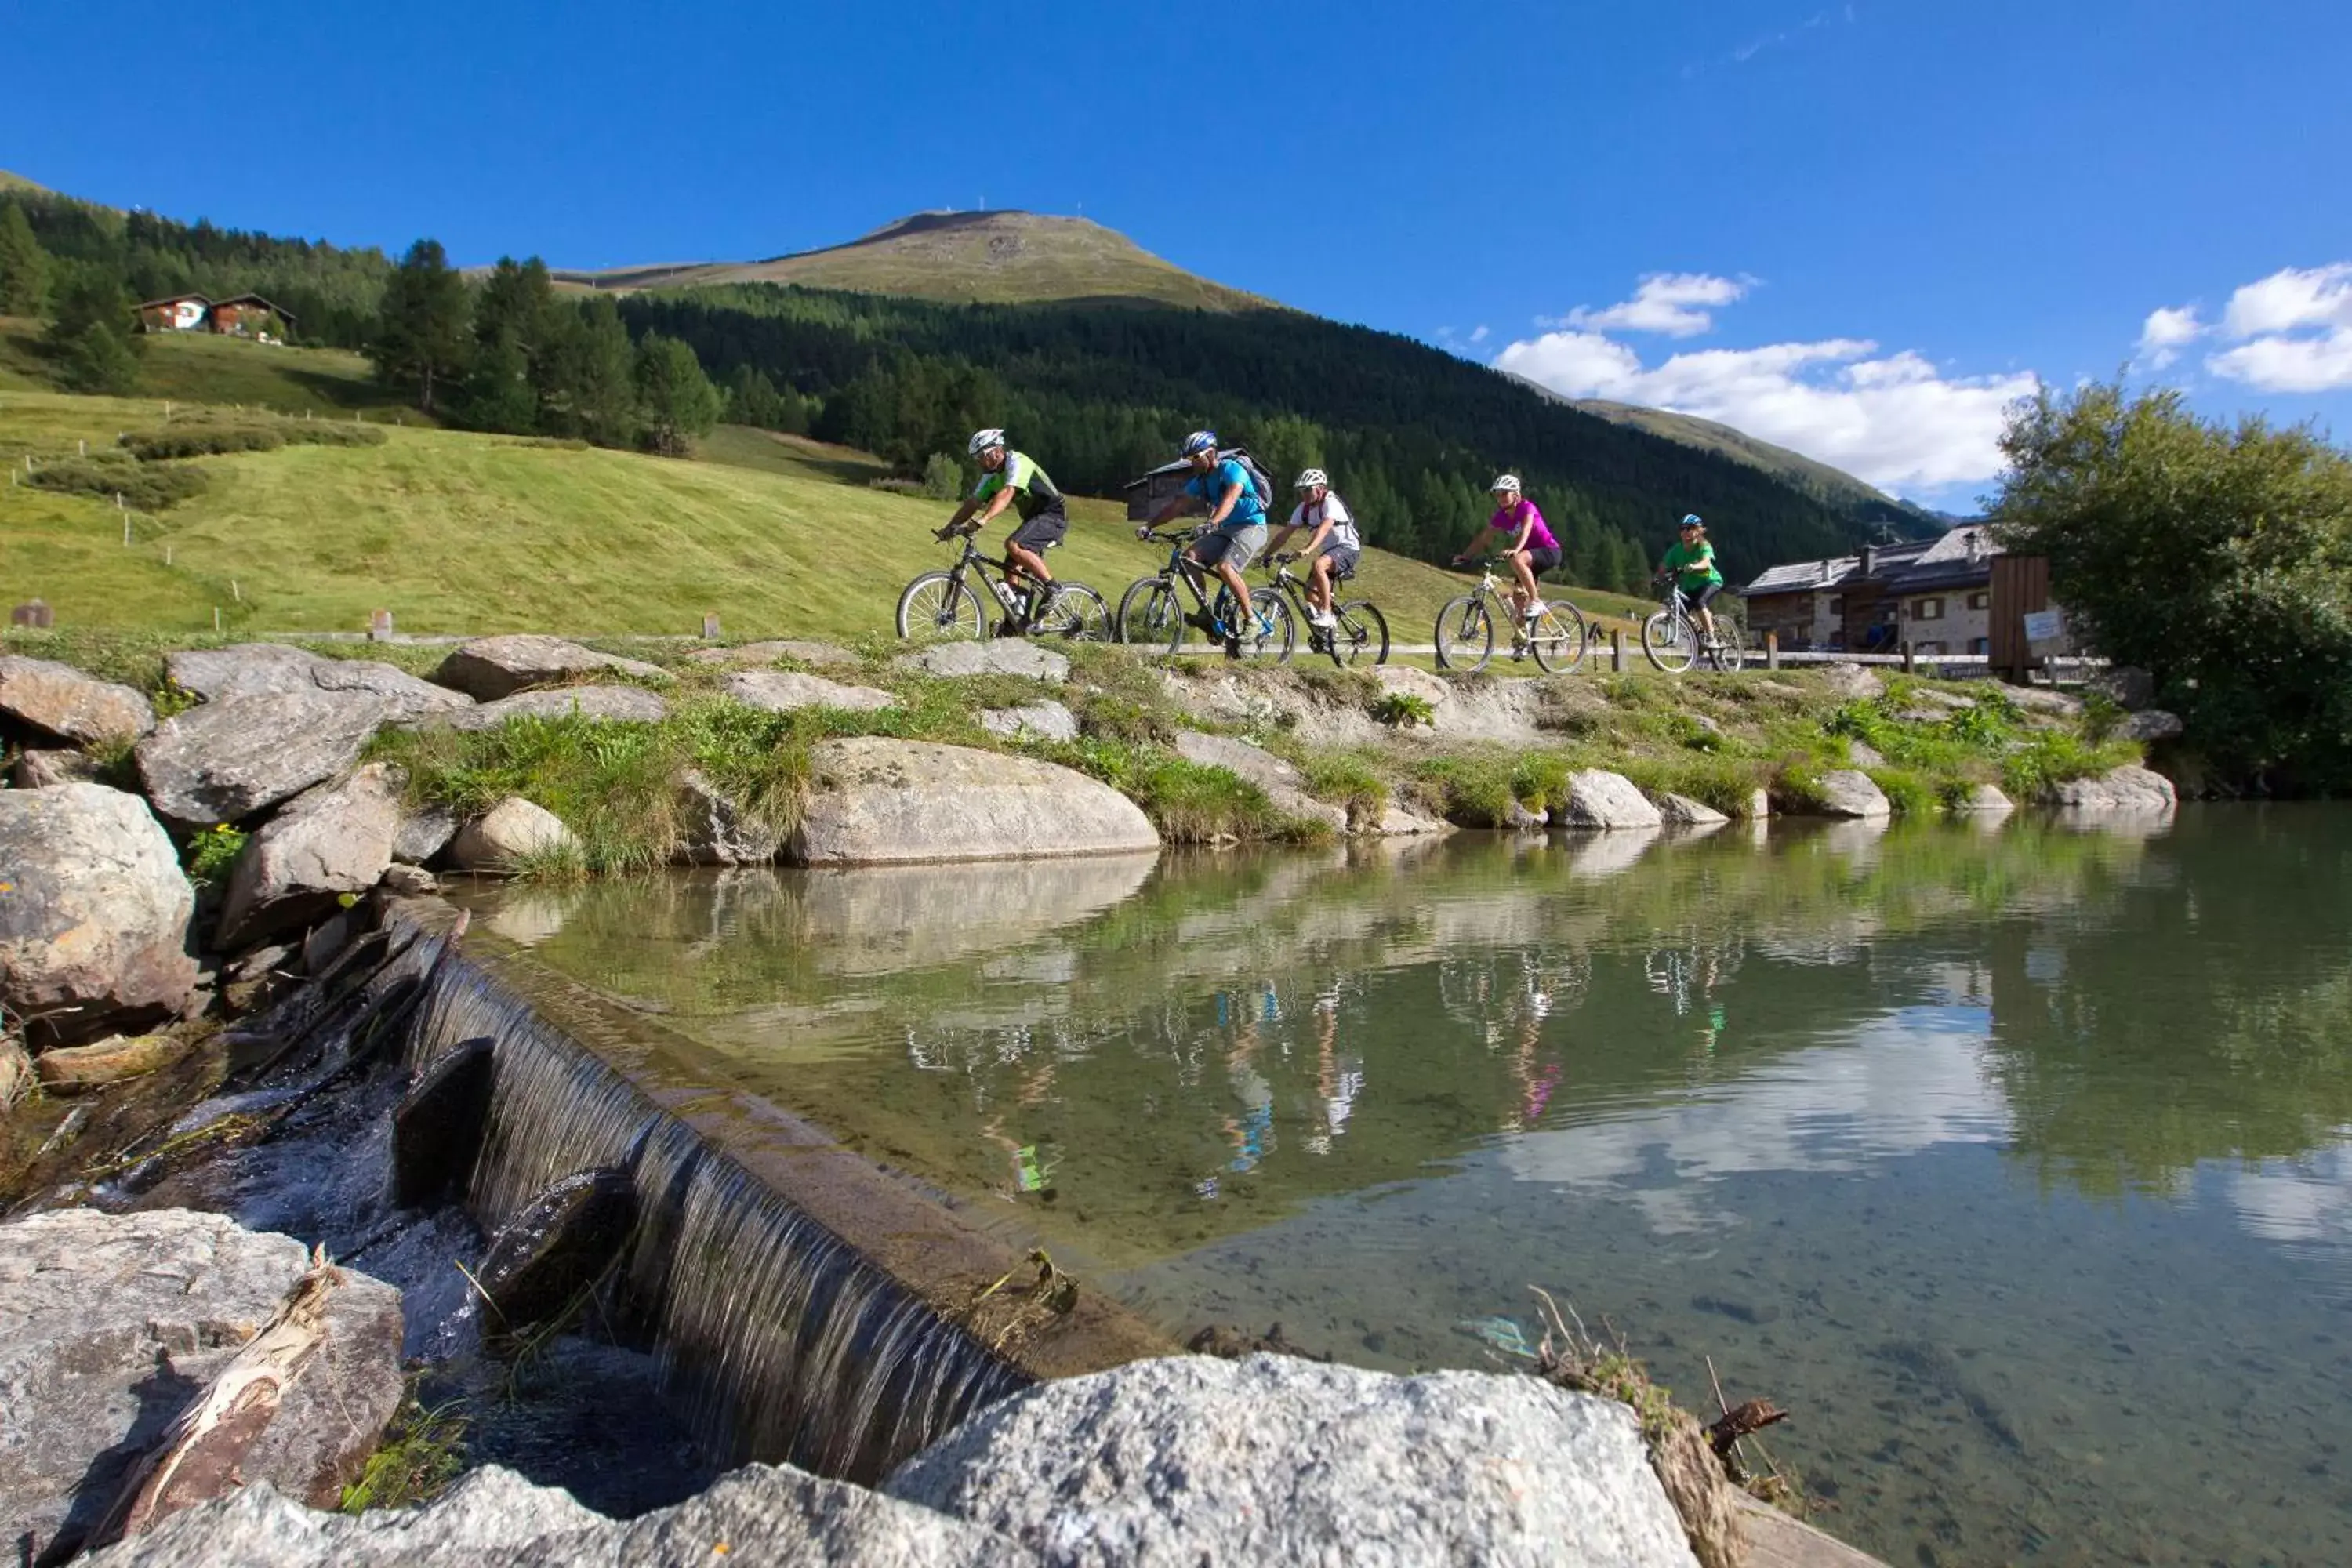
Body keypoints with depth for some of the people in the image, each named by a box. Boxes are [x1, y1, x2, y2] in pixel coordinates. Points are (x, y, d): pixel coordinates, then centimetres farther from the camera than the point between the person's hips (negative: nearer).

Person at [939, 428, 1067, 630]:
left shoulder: (1017, 462, -20)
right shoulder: (992, 475, 7)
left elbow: (1006, 494, -35)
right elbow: (972, 502, 6)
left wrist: (982, 521, -46)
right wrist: (949, 528, -4)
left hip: (1053, 515, -9)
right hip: (1033, 517, 9)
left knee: (1013, 545, -29)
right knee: (1010, 568, 1)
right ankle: (1015, 624, 7)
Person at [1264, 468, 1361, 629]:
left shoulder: (1331, 504, -21)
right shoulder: (1303, 509, 0)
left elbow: (1323, 528, -39)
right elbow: (1285, 534, -3)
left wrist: (1307, 550, -54)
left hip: (1348, 549, -8)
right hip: (1328, 551, 8)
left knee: (1318, 565, -35)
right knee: (1310, 592, -4)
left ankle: (1326, 615, -30)